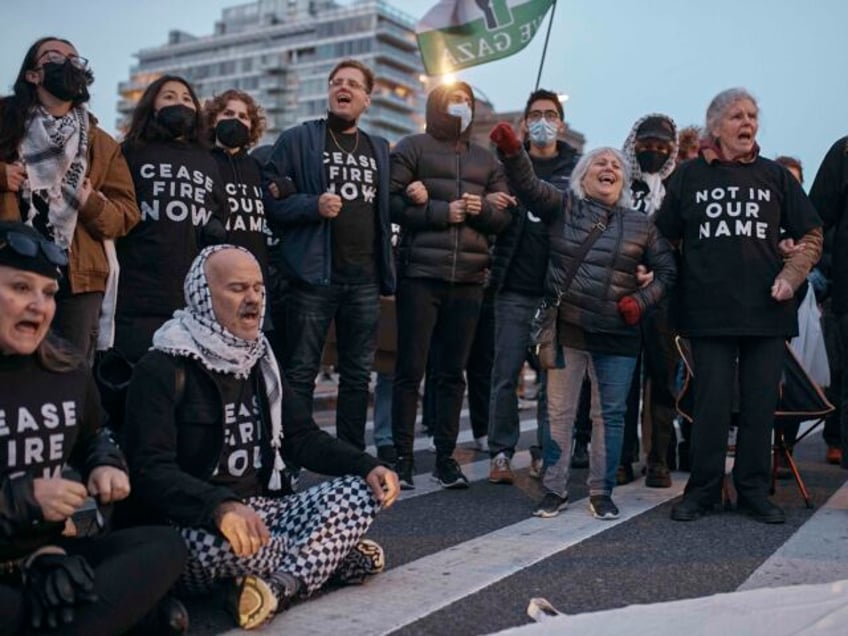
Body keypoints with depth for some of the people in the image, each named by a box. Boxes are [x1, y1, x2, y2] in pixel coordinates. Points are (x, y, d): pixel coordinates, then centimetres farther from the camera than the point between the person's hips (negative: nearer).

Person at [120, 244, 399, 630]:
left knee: (363, 491, -9)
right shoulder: (163, 369, -12)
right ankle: (334, 556, -13)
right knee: (223, 538, -40)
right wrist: (220, 507, -41)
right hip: (190, 527, -6)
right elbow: (150, 470, -22)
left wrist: (366, 466, -7)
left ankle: (281, 585, -28)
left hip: (260, 511, 7)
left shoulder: (260, 361, 11)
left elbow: (303, 438, 11)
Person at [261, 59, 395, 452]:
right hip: (314, 274, -4)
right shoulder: (297, 140, 3)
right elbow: (269, 197, -2)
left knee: (358, 373, 11)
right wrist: (312, 205, -19)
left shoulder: (380, 150, 16)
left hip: (364, 278, 4)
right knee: (300, 372, 0)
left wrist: (387, 271, 11)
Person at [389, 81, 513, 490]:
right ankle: (403, 456, 7)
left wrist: (483, 208, -5)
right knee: (410, 369, -2)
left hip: (469, 279, 4)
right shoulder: (412, 148, 6)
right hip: (421, 274, -4)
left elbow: (504, 216, 16)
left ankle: (445, 456, 13)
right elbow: (391, 203, -5)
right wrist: (442, 211, -12)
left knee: (453, 371, 6)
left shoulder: (486, 160, 20)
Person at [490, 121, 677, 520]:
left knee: (610, 414, 7)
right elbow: (527, 184, -12)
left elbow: (667, 270, 14)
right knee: (558, 411, 4)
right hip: (566, 327, -1)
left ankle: (601, 491, 20)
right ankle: (555, 490, 16)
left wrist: (642, 300, -2)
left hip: (617, 334, 2)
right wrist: (511, 151, -30)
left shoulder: (640, 225, 9)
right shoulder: (563, 206, 4)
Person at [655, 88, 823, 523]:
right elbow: (665, 238, 10)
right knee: (711, 405, 1)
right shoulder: (689, 175, 7)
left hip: (766, 311, 2)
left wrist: (792, 275, -1)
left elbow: (811, 234, 13)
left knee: (760, 405, 6)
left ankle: (754, 491, 18)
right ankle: (703, 489, 14)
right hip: (709, 312, -2)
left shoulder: (774, 176, 11)